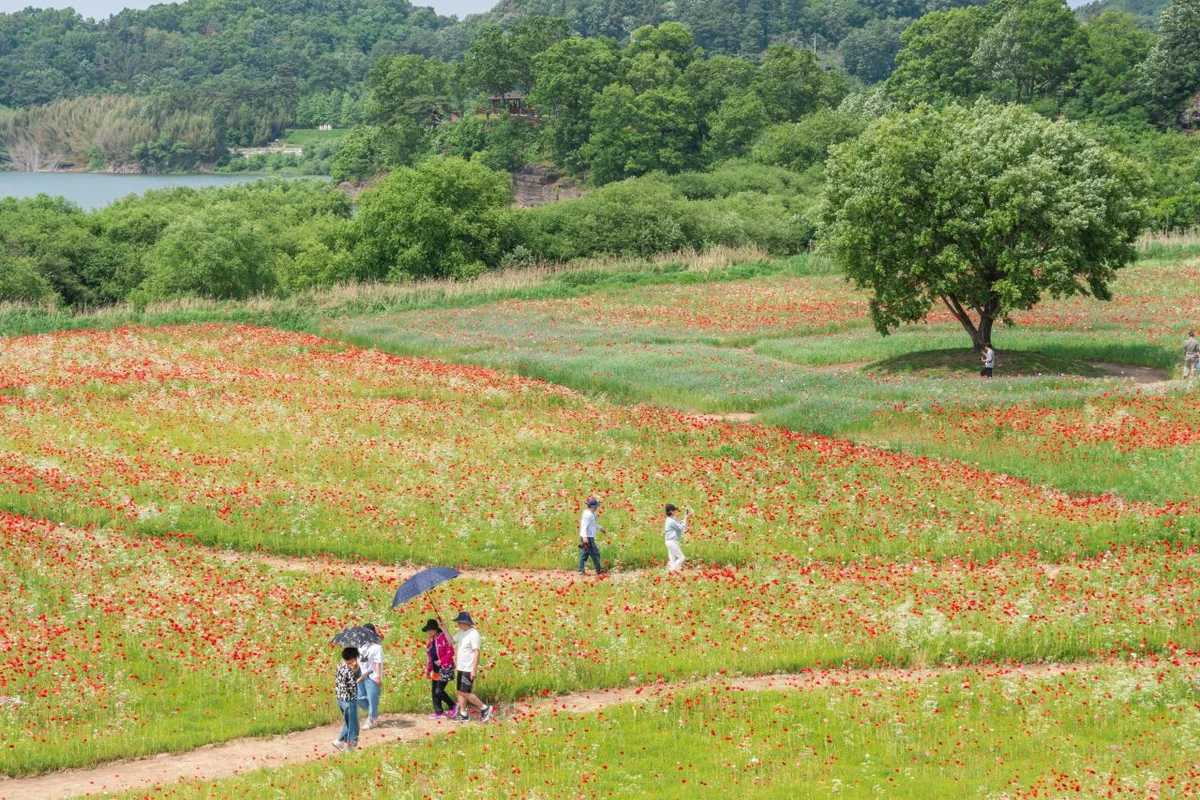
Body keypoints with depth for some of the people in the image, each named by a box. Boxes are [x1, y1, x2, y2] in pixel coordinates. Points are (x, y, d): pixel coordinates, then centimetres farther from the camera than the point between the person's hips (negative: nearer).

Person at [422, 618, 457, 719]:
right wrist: (428, 669, 17)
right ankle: (439, 712, 19)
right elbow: (429, 656, 17)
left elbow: (450, 652, -20)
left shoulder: (444, 638, -16)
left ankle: (453, 706, 11)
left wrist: (441, 661, -24)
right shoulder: (432, 640, 10)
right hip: (436, 670, 9)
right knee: (434, 691, 9)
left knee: (439, 691, -10)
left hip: (445, 669, -9)